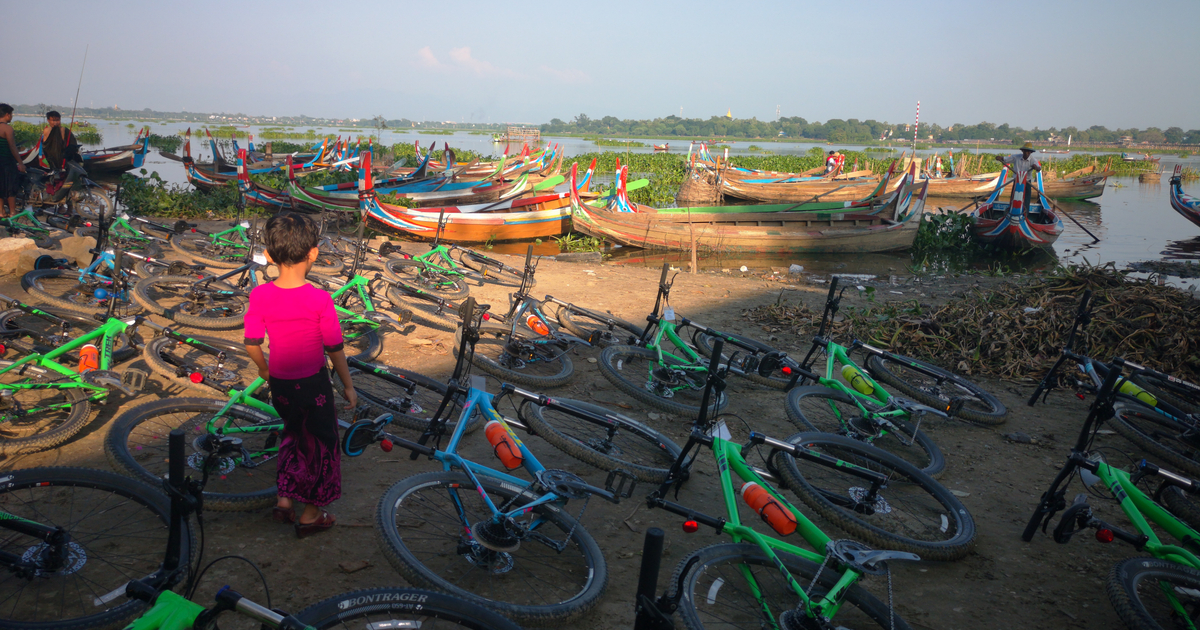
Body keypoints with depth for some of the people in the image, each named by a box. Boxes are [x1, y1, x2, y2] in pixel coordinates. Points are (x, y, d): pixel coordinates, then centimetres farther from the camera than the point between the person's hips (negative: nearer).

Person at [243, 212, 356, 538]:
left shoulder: (259, 296, -11)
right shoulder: (320, 300, -20)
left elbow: (252, 345, -3)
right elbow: (335, 350, -13)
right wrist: (348, 387, -1)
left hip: (280, 385, 4)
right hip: (313, 384, -4)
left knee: (293, 434, 28)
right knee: (320, 442, 15)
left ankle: (285, 499, 30)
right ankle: (311, 514, 26)